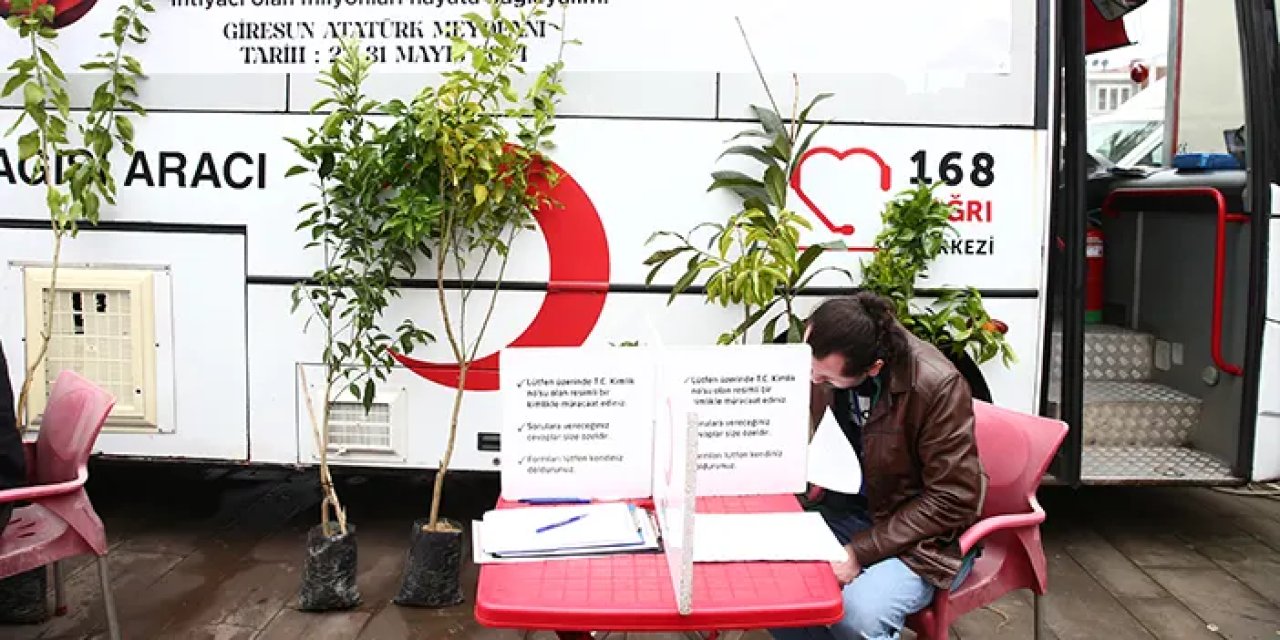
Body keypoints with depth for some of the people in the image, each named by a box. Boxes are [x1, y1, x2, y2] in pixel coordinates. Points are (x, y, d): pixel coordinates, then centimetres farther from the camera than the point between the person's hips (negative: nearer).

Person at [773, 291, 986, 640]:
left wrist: (861, 551, -22)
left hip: (922, 531, -5)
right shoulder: (822, 361, -10)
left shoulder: (938, 386, -26)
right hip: (844, 507, 5)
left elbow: (951, 500, -20)